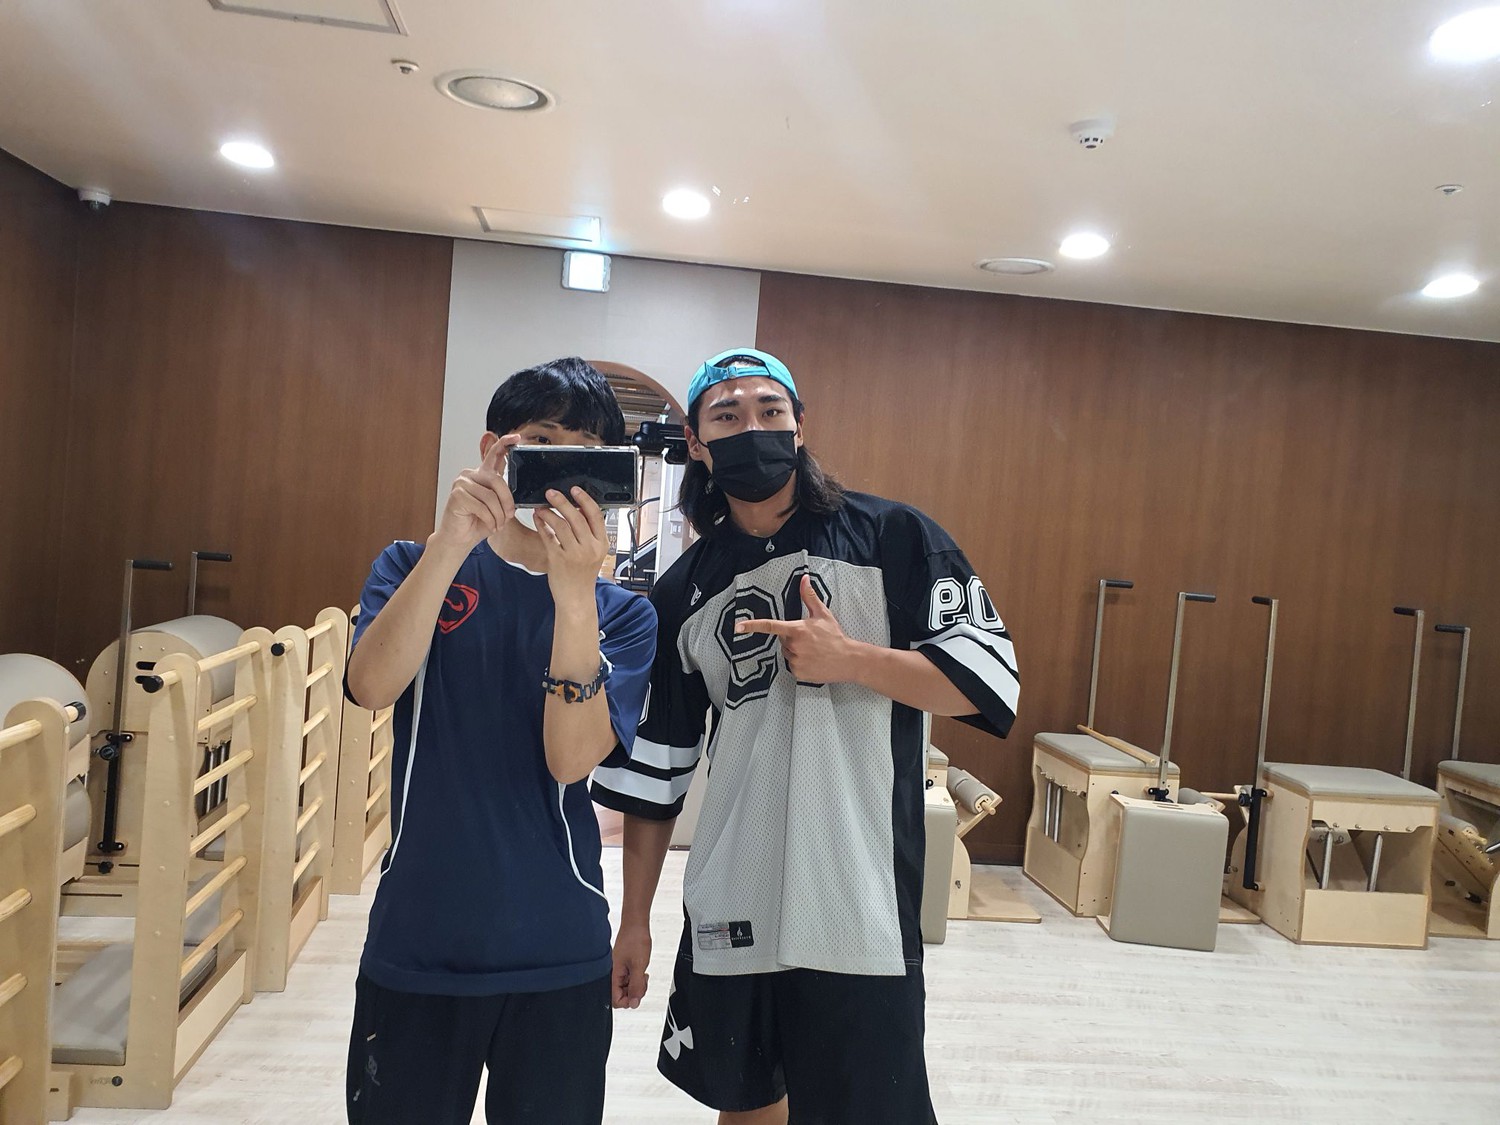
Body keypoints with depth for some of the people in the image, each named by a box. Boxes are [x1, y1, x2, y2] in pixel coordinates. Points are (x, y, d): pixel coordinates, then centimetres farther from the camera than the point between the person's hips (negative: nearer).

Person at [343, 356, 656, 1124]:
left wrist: (575, 594, -28)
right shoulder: (415, 566, 1)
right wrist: (449, 544, -29)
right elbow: (372, 686, -17)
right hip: (415, 947, 0)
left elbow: (572, 759, -16)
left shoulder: (622, 613, -2)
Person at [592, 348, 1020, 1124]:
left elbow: (989, 678, -6)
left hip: (859, 911, -3)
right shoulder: (685, 591, 5)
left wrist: (848, 658, -18)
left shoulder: (892, 537, -4)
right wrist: (634, 920, 10)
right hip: (727, 912, 4)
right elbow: (654, 765, 8)